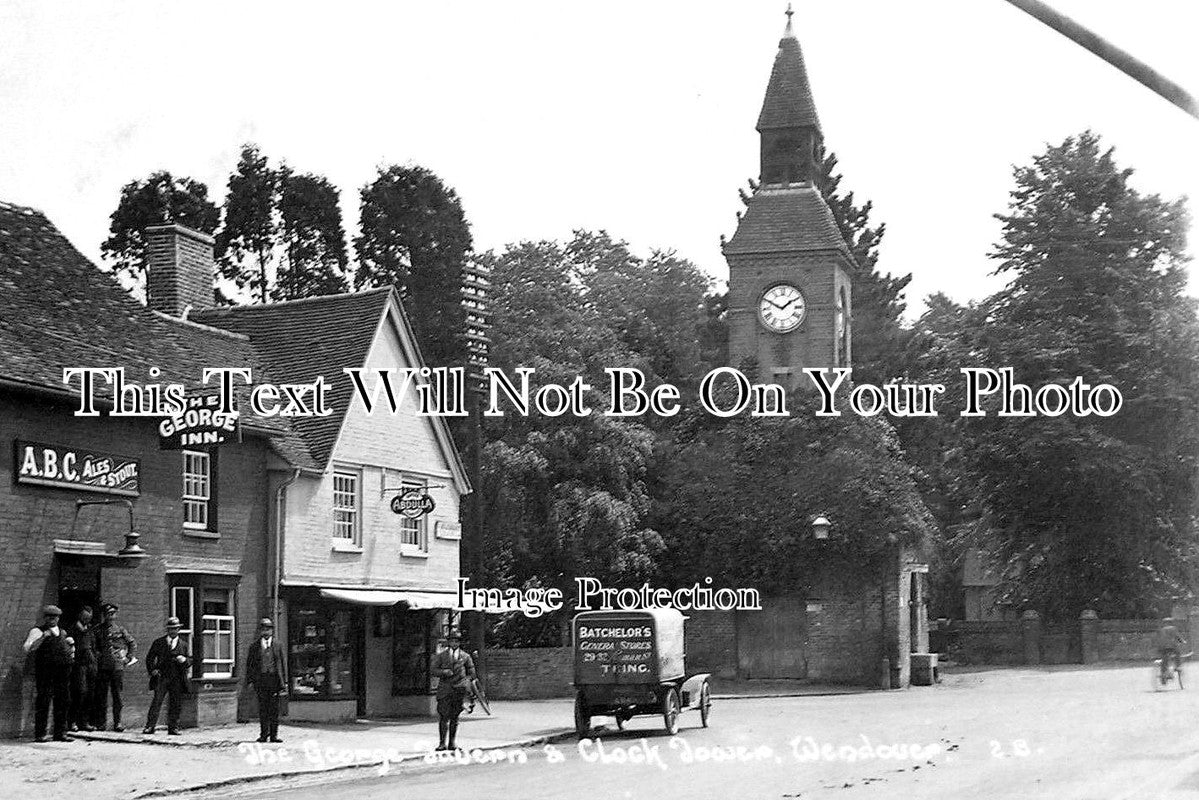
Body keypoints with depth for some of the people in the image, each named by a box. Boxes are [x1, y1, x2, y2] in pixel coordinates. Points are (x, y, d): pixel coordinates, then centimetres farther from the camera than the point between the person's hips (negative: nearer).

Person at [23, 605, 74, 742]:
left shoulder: (62, 632, 20)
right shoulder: (37, 631, 0)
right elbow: (28, 648, -15)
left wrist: (70, 643, 13)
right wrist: (43, 636, -23)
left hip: (63, 672, 6)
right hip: (44, 671, -6)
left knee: (63, 701, 5)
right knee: (43, 701, -7)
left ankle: (60, 733, 12)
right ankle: (40, 734, -2)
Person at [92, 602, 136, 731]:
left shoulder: (120, 630, 7)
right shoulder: (98, 630, 6)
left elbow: (133, 644, 17)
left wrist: (128, 658, 12)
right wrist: (96, 659, 5)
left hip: (118, 666, 0)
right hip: (103, 666, 0)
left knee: (117, 695, 0)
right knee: (101, 695, 1)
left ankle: (117, 722, 3)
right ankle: (100, 722, 7)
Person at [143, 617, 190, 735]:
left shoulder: (183, 645, 15)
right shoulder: (158, 642, 11)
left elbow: (190, 661, 16)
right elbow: (149, 657, 13)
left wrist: (184, 660, -7)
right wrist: (152, 670, -2)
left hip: (177, 680, 2)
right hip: (161, 676, -2)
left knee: (175, 704, 1)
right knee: (156, 701, -11)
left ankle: (173, 728, 9)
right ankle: (150, 726, -10)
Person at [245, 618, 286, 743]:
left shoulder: (277, 646, 12)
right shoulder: (254, 647, 10)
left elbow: (283, 663, 12)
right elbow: (249, 664, 10)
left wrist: (284, 682, 5)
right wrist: (250, 680, 0)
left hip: (274, 680, 0)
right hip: (260, 680, 0)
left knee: (274, 708, -1)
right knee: (263, 708, -2)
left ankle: (274, 735, 2)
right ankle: (263, 734, 3)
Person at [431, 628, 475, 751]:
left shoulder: (465, 656, 12)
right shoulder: (441, 655, 10)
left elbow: (471, 672, 16)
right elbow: (434, 670, 5)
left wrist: (467, 681, -2)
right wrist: (444, 672, -14)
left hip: (459, 689, 1)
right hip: (444, 689, -1)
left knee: (455, 717, 4)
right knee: (444, 716, -8)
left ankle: (452, 743, 9)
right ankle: (443, 743, -6)